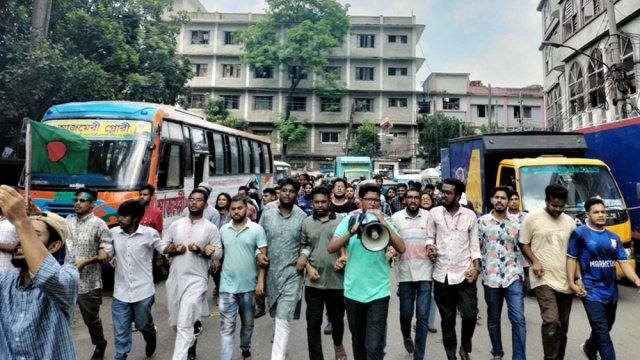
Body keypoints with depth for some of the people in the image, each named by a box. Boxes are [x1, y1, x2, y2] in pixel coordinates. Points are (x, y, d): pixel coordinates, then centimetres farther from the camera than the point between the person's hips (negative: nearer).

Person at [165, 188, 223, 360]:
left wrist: (201, 250, -18)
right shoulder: (175, 225, 7)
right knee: (175, 322, 18)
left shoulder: (210, 228, -4)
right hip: (174, 279, 5)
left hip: (195, 280, -5)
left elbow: (218, 253, -3)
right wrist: (173, 250, -10)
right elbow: (164, 247, 11)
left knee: (184, 325, -9)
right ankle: (190, 345, 47)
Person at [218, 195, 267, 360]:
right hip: (227, 285, 1)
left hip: (248, 285, 0)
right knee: (227, 326, -1)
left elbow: (263, 256, -7)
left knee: (248, 323, 19)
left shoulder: (257, 229, -6)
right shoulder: (223, 229, 3)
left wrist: (260, 281, -11)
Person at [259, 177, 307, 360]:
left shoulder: (302, 217, -5)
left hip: (291, 273, -3)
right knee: (277, 316, 23)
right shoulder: (267, 214, 0)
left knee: (282, 321, -9)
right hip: (271, 272, 4)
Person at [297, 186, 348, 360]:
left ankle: (338, 344, 48)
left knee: (337, 319, 18)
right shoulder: (306, 222, 3)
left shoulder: (341, 220, -3)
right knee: (313, 324, 4)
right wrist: (308, 267, -5)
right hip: (313, 282, 1)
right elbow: (302, 248, 9)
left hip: (336, 281, 0)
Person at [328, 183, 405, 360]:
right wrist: (352, 231, -21)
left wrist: (383, 223, -20)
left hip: (378, 292, -1)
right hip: (353, 291, 2)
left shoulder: (386, 221, -1)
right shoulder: (349, 220, -1)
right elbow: (331, 248, -8)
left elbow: (401, 248, -13)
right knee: (358, 342, 20)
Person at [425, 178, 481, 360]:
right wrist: (430, 246, -14)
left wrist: (475, 267, -6)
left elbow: (474, 245, 4)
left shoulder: (470, 215, 1)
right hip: (442, 275, 1)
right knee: (447, 319, 10)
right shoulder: (434, 213, 0)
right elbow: (430, 237, 8)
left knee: (470, 314, -4)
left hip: (464, 274, 0)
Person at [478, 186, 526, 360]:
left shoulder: (517, 221, 5)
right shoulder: (482, 221, 1)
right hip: (491, 276, 0)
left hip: (513, 275, 0)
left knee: (518, 319, -7)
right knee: (493, 318, 13)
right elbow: (476, 248, 4)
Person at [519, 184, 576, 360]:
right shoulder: (532, 217, -5)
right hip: (543, 279, -5)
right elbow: (523, 243, 1)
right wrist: (535, 261, -15)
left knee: (562, 325, 13)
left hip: (565, 280, 5)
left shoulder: (569, 222, 10)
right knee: (551, 322, -18)